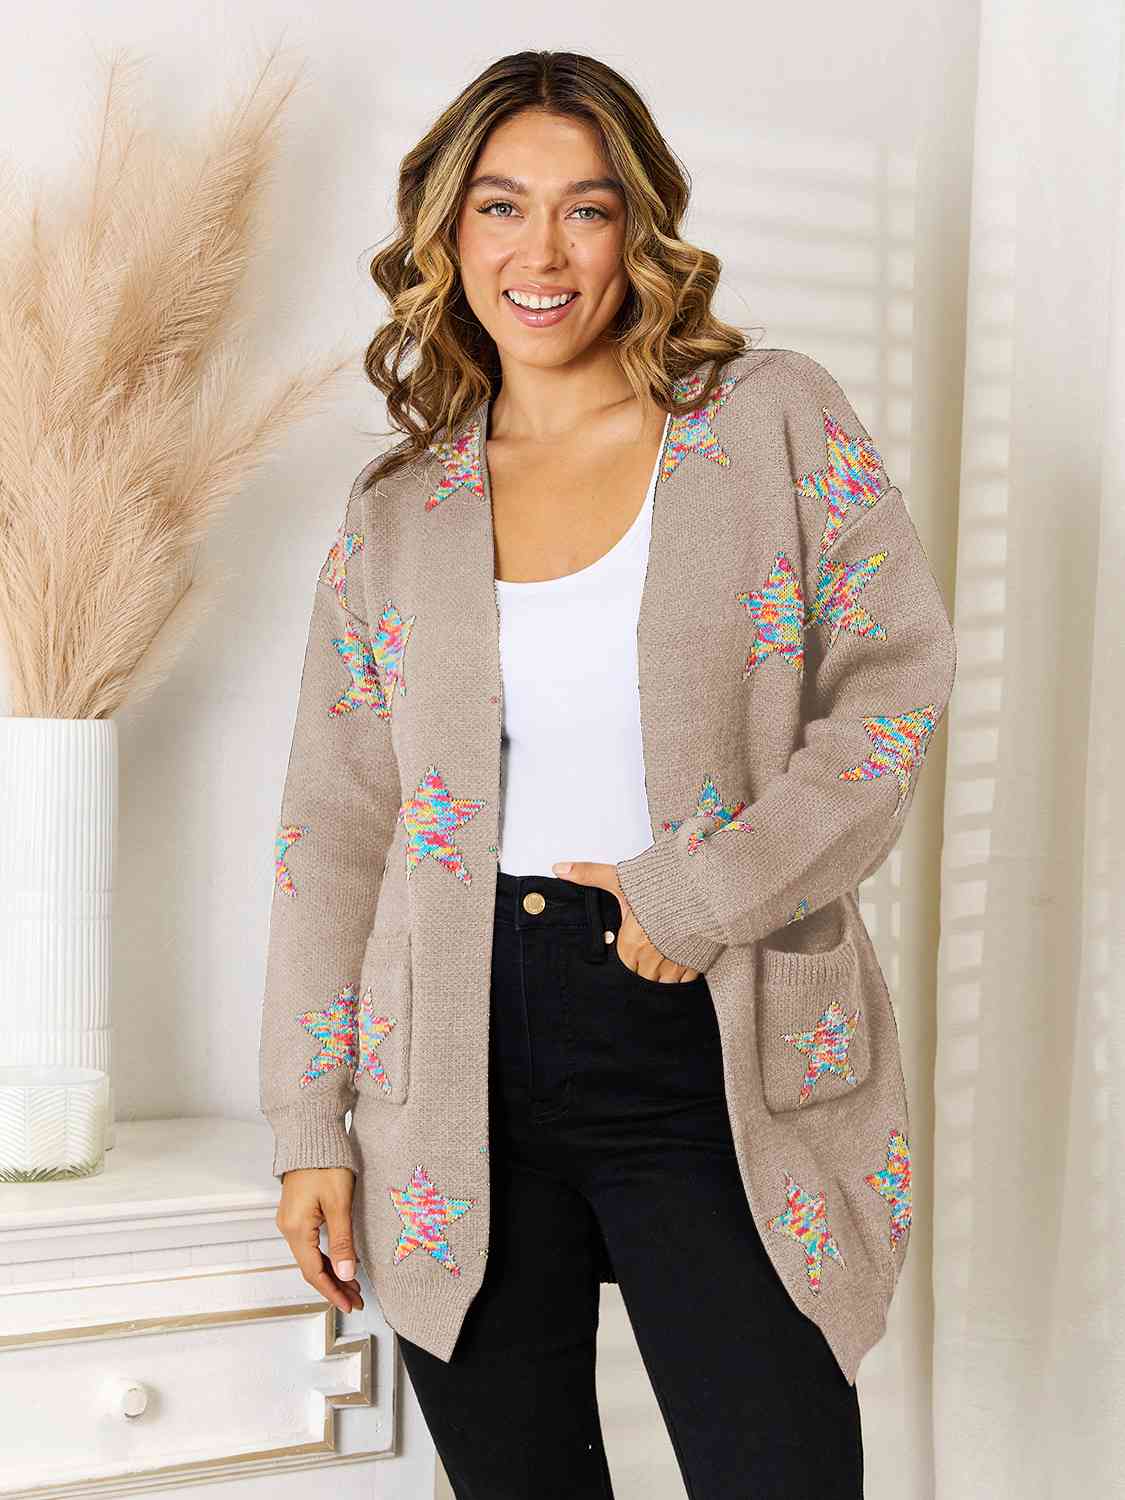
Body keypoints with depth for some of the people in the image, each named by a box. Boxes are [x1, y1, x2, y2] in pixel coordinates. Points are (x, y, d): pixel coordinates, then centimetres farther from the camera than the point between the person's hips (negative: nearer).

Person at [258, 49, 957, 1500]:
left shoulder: (776, 421, 2)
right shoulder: (395, 511, 8)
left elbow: (897, 674, -4)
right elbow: (334, 823, 8)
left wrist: (710, 892, -14)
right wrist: (309, 1125, 5)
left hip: (720, 1060, -2)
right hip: (464, 1071, 2)